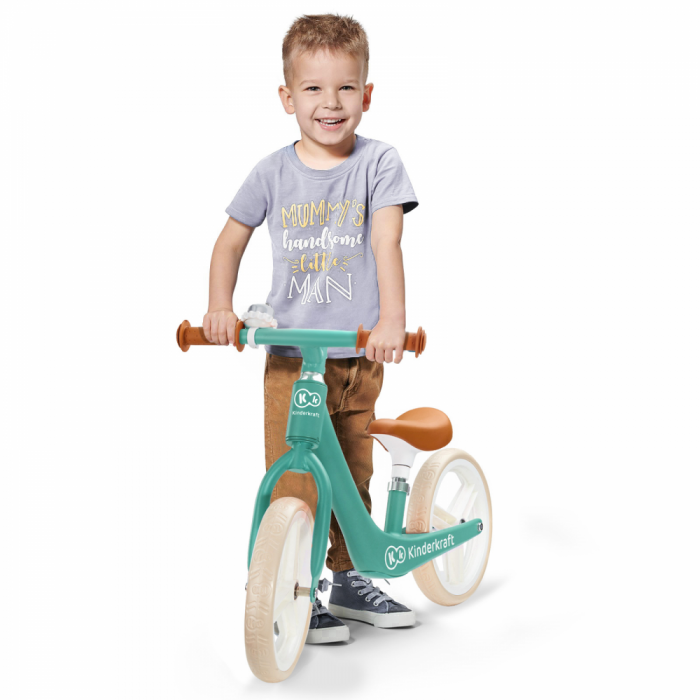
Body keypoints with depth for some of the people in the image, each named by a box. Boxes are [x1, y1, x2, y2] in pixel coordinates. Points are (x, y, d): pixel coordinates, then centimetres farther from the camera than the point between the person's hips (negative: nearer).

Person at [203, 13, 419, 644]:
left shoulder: (378, 162, -5)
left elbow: (387, 243, -17)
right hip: (290, 355, 0)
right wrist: (221, 309, -6)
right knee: (294, 481, -2)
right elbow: (231, 242, 9)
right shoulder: (273, 173, 0)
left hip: (359, 355, 1)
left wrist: (391, 318, -31)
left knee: (353, 474, 14)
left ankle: (349, 579, 33)